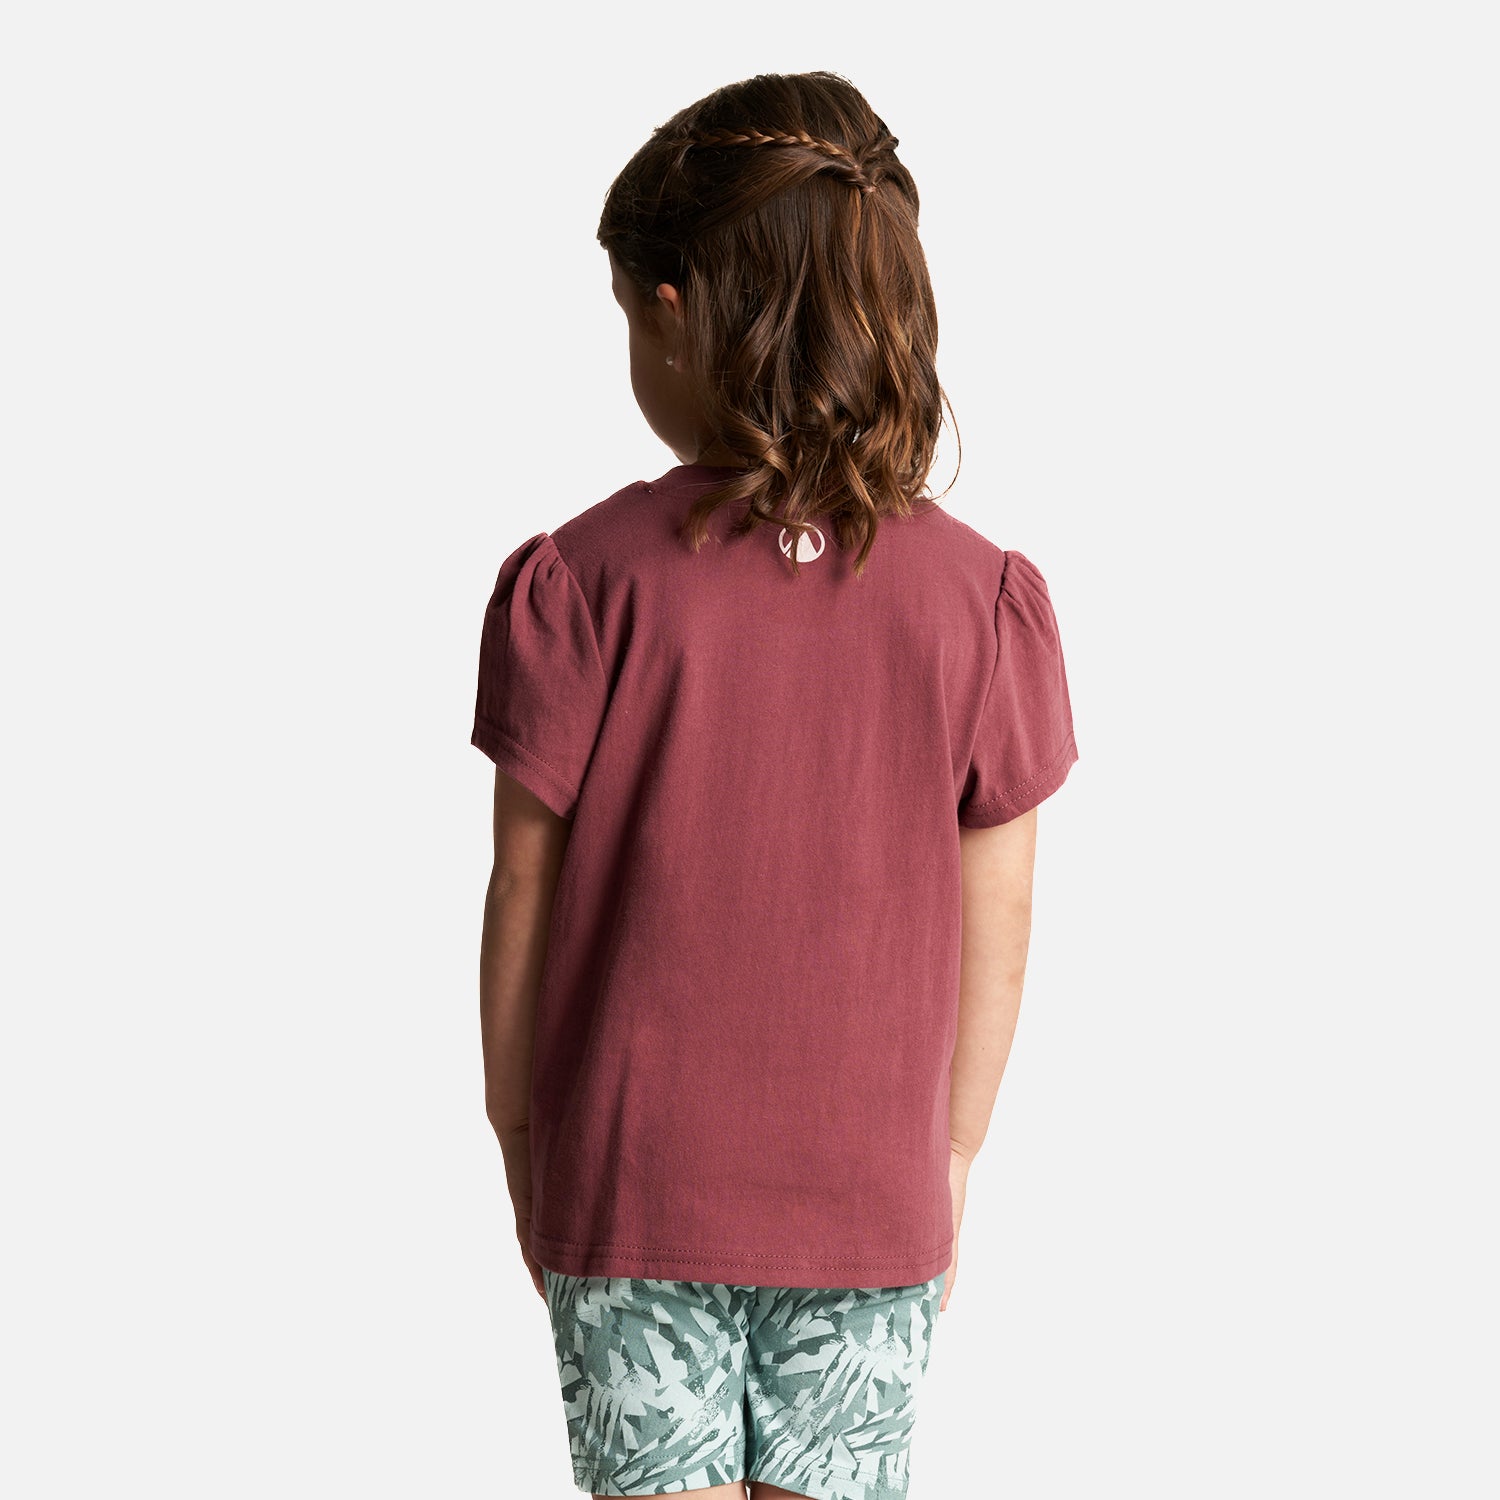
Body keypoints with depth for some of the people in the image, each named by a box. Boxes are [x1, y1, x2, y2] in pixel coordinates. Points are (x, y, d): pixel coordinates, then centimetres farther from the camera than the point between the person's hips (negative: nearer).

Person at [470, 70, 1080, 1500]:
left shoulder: (580, 583, -13)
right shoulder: (980, 596, -8)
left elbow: (527, 887, -5)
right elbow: (998, 917, -1)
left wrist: (516, 1130, 9)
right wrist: (954, 1152, 12)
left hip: (632, 1186, -1)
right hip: (872, 1196, 1)